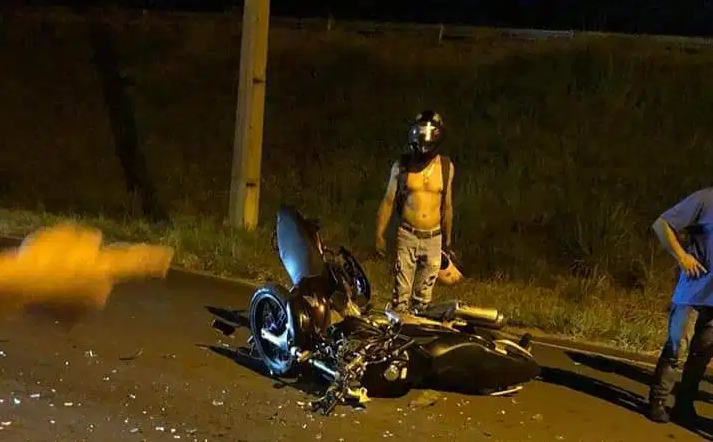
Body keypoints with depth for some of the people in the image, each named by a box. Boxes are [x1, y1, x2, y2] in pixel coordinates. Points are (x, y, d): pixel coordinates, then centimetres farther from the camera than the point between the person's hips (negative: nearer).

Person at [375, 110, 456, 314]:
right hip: (407, 236, -1)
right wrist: (379, 234, 0)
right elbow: (388, 201, 4)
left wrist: (447, 240, 15)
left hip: (433, 238, 1)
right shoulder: (401, 165, -3)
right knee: (401, 293, -4)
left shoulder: (446, 167, 0)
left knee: (423, 295, 7)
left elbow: (447, 206, 10)